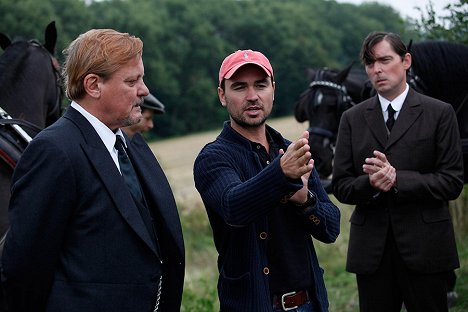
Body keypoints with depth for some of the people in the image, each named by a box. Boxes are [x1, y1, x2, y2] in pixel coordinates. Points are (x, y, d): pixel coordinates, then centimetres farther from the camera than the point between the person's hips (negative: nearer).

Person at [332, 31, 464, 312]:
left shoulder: (439, 113, 1)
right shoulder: (353, 119, 9)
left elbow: (452, 182, -6)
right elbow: (341, 186, 5)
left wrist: (397, 179, -17)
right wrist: (370, 183, -16)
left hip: (425, 247, -2)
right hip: (371, 250, 2)